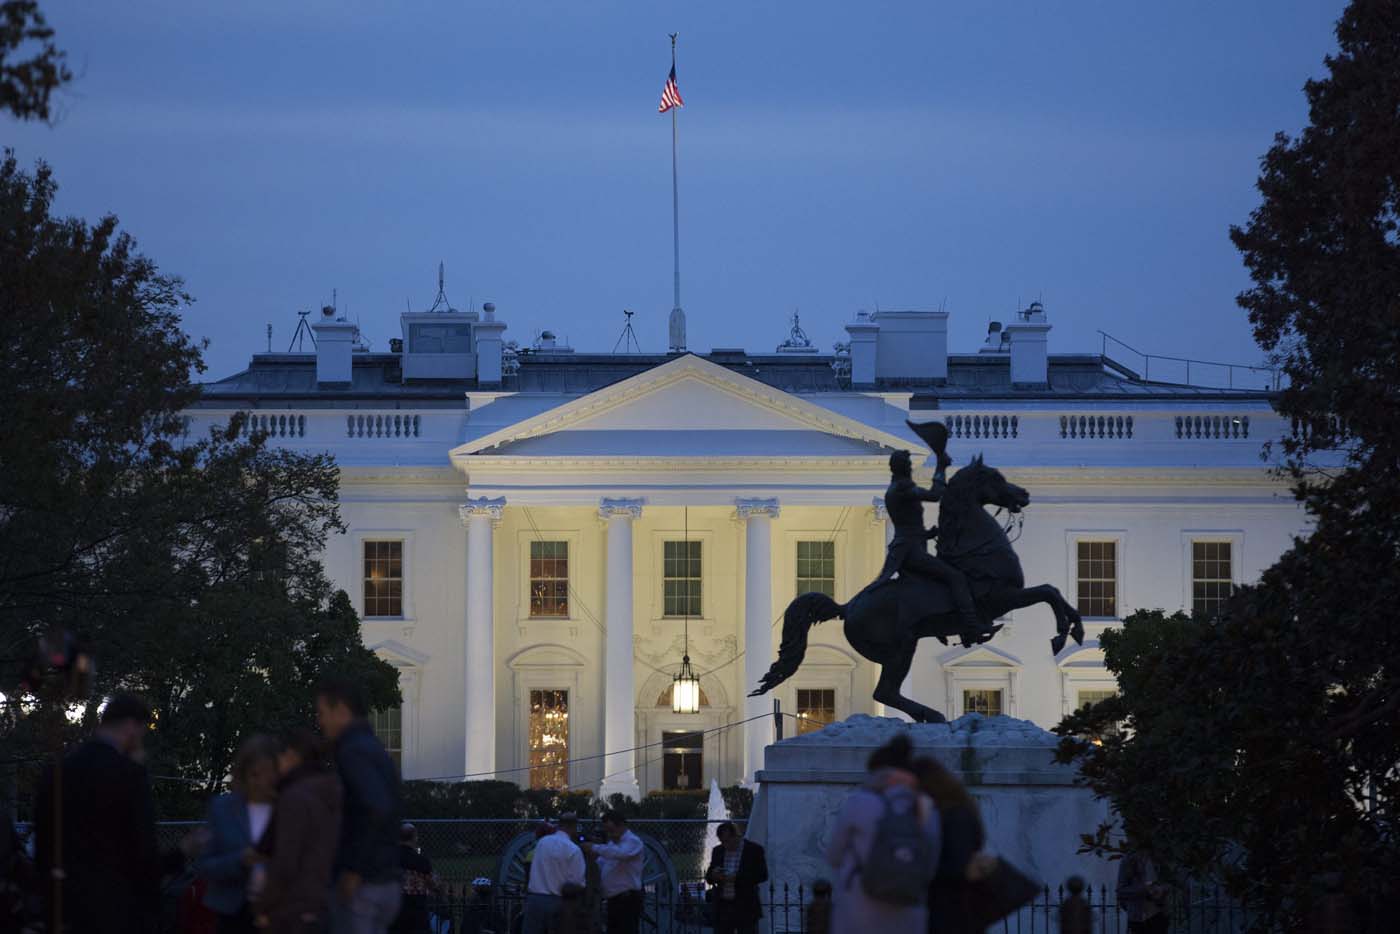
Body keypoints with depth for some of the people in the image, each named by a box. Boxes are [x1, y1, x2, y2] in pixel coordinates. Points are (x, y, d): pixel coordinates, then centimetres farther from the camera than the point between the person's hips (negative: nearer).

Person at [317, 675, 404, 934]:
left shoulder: (353, 753, -13)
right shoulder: (375, 750, 18)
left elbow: (378, 809, -27)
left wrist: (354, 870, -21)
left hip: (361, 886, -10)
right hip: (386, 883, 10)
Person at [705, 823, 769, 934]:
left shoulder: (754, 850, -2)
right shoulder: (718, 851, 12)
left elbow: (762, 875, -9)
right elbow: (708, 877, 16)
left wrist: (737, 878, -20)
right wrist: (713, 875, -9)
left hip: (745, 908, -4)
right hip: (723, 907, 4)